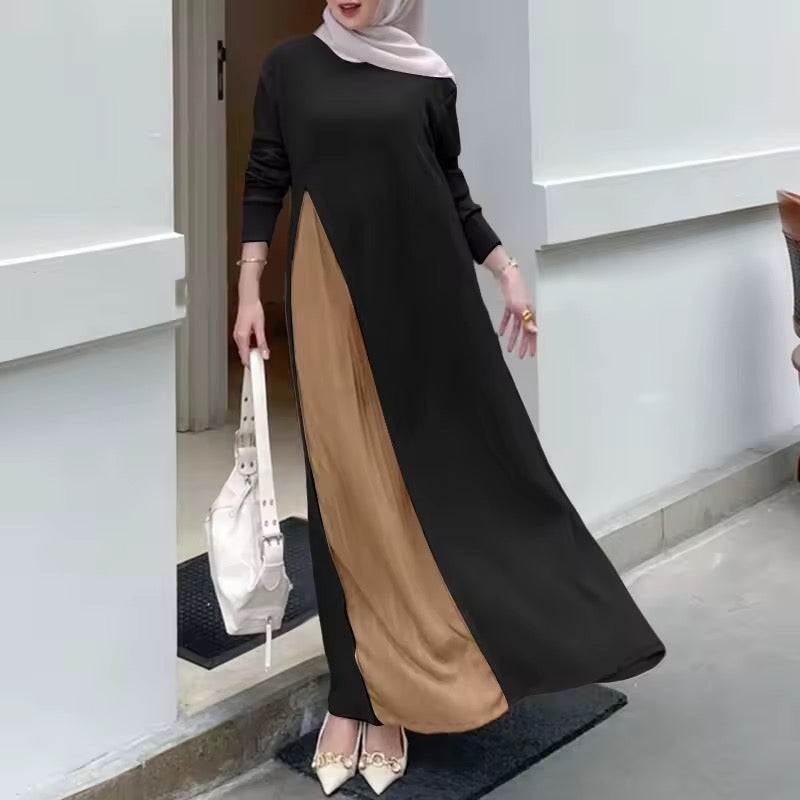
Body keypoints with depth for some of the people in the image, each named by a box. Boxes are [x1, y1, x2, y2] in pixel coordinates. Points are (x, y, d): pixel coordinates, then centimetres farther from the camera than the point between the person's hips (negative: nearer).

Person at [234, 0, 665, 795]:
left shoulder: (428, 79, 8)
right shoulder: (290, 67, 6)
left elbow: (452, 193, 14)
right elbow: (264, 184, 6)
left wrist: (508, 272, 8)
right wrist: (249, 293, 0)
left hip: (424, 291, 1)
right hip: (331, 298, -1)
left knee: (442, 465, 1)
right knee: (350, 489, -1)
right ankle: (361, 695, 7)